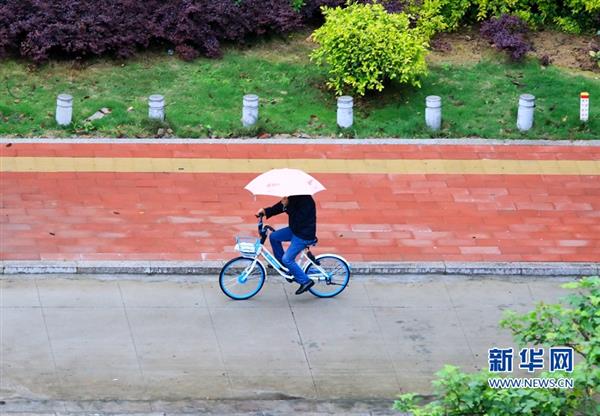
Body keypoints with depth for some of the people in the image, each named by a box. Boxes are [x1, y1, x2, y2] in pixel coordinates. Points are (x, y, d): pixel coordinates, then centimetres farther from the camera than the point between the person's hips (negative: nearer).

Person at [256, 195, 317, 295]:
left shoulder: (306, 200, -26)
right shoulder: (293, 197, 1)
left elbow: (298, 218, -31)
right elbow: (280, 206, 6)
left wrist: (287, 206, -32)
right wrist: (265, 211, -6)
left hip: (304, 235, -9)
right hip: (295, 229, 9)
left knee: (287, 259, -12)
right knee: (273, 236, 11)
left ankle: (305, 281, -1)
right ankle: (281, 264, 25)